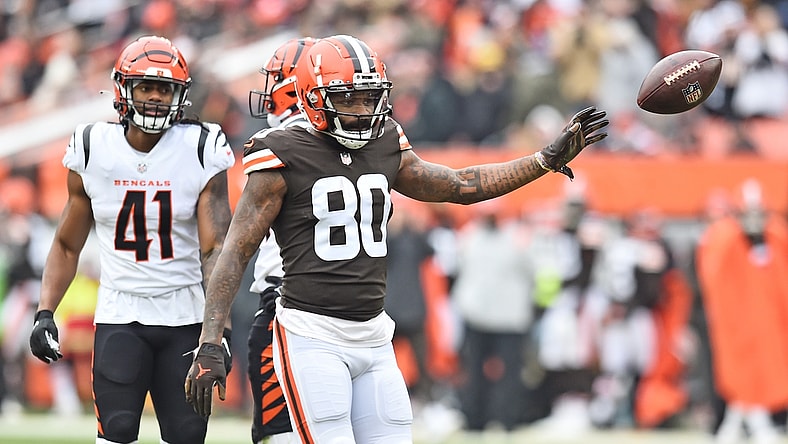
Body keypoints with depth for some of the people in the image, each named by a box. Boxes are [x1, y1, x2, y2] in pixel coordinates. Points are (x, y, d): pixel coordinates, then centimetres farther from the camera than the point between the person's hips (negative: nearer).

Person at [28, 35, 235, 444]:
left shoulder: (201, 153, -5)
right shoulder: (93, 151, 1)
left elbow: (215, 249, -10)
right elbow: (67, 245, 11)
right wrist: (45, 312, 0)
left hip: (185, 318, 0)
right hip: (119, 318, 0)